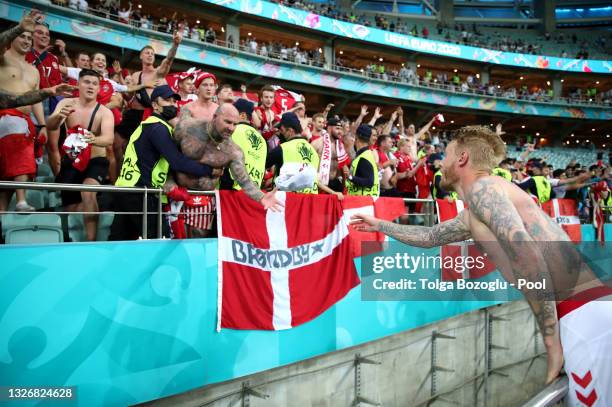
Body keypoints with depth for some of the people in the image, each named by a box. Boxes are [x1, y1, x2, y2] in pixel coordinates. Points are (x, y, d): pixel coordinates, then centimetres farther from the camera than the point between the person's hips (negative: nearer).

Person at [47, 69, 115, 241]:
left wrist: (94, 140, -51)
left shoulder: (105, 112, -11)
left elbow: (109, 139, -28)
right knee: (71, 209, 10)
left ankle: (91, 241, -27)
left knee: (88, 193, -32)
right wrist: (59, 116, -43)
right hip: (71, 161, 3)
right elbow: (50, 126, -20)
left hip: (96, 161, -3)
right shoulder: (66, 103, -4)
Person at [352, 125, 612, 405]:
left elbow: (527, 256, -22)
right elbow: (430, 237, 37)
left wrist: (552, 343, -18)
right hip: (586, 309, 9)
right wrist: (380, 225, 47)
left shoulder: (481, 187, -10)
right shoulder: (469, 218, 20)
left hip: (586, 312, -9)